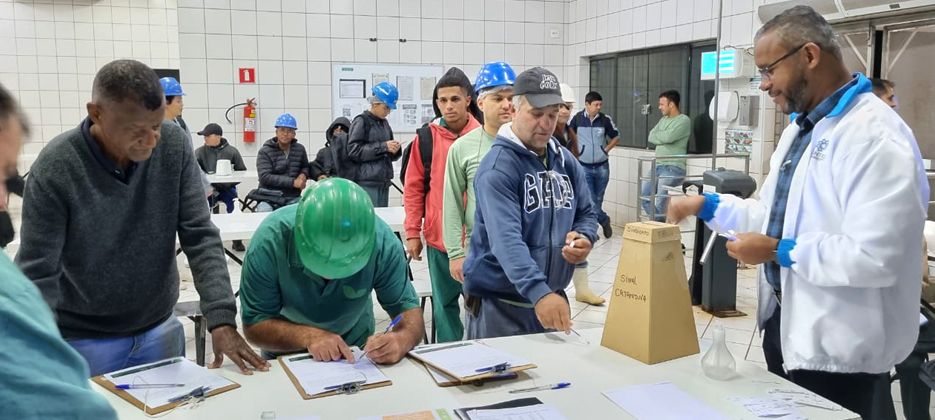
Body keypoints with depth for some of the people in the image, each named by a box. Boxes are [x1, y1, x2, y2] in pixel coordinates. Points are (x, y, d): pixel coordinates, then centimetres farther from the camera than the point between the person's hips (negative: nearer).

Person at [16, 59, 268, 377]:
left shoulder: (174, 145, -12)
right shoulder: (54, 169, -20)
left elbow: (200, 237, -13)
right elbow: (36, 275, -17)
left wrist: (222, 319, -22)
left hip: (160, 330, 3)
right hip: (84, 339, -3)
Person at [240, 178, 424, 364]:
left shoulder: (382, 241, -25)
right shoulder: (270, 241, -27)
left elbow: (409, 309, -17)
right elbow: (254, 325, -19)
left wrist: (402, 340, -39)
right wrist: (309, 336, -36)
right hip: (285, 354, 0)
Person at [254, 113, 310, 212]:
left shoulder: (300, 149, 10)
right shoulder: (265, 151, -1)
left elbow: (305, 167, 29)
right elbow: (265, 177, -12)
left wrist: (303, 175, 2)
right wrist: (293, 182, -18)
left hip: (293, 198, 2)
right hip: (269, 198, -2)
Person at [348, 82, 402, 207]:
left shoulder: (384, 123, 14)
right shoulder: (361, 121, -4)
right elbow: (354, 151, -13)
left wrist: (394, 150, -1)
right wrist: (383, 147, -17)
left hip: (383, 183, 7)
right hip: (366, 183, -7)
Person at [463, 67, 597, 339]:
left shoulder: (566, 161, 5)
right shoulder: (498, 166, -18)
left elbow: (586, 213, 14)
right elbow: (506, 238, -29)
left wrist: (585, 239, -10)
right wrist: (538, 292, -42)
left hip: (553, 298, 7)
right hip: (499, 304, -6)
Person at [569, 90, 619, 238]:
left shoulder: (605, 119, -2)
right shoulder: (577, 118, -6)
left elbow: (616, 137, 12)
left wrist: (607, 149, 2)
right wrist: (575, 151, -1)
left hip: (602, 166, 2)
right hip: (584, 166, -1)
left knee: (598, 199, 10)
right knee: (589, 200, -7)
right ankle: (604, 220, 14)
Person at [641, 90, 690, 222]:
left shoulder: (684, 120, -8)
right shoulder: (664, 119, 18)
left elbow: (668, 137, -21)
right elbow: (651, 137, 6)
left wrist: (657, 135, -2)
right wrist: (663, 138, -10)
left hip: (673, 168, -8)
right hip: (658, 165, 8)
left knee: (660, 202, -13)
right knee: (644, 195, 6)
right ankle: (657, 223, 17)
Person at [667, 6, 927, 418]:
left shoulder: (875, 135, -22)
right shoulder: (799, 128, 10)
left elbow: (873, 258, -30)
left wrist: (778, 251, -21)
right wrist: (708, 206, 5)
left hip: (838, 348, -9)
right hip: (786, 323, 9)